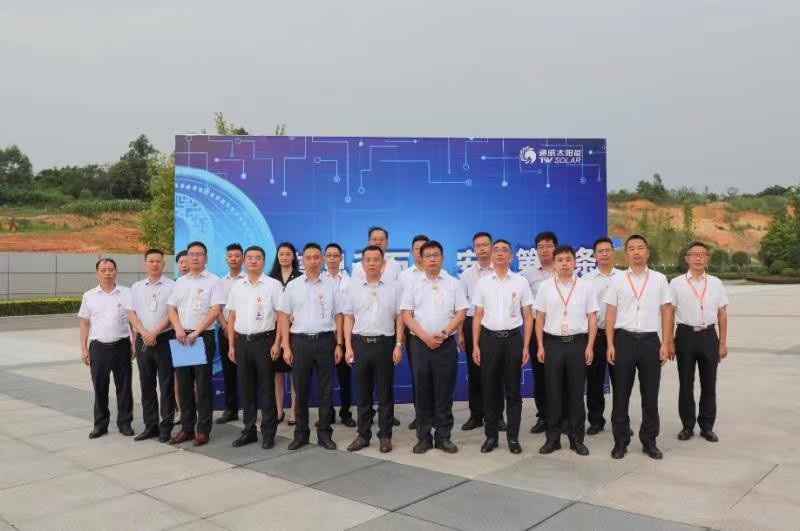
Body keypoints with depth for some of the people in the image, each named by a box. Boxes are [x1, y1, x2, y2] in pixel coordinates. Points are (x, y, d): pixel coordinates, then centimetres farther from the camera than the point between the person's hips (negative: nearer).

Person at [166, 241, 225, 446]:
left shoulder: (213, 281, -3)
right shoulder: (180, 281, 13)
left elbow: (215, 310, -11)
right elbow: (171, 308, 11)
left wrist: (196, 332, -16)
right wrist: (178, 329, -6)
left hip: (203, 336, -5)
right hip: (182, 337, 5)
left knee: (203, 384, -1)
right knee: (184, 384, 9)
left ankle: (203, 430, 7)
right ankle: (187, 428, 19)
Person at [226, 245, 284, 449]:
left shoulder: (273, 285, -3)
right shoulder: (237, 286, 9)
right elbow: (231, 317, 12)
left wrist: (277, 343, -11)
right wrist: (231, 345, 7)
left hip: (264, 340, -4)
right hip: (242, 341, 4)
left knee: (266, 388, 2)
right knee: (246, 388, 11)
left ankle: (269, 432, 12)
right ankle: (249, 430, 23)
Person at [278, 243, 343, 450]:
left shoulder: (331, 286, 4)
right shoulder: (292, 286, 4)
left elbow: (338, 316, 5)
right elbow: (283, 317, 4)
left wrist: (339, 344, -1)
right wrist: (286, 347, -3)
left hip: (325, 340, 0)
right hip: (300, 341, 0)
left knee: (325, 390, 5)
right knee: (301, 390, 7)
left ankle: (324, 433, 16)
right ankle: (301, 433, 19)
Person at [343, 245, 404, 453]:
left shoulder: (393, 288, 3)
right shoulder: (354, 288, 7)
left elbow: (399, 318, 3)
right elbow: (348, 319, 6)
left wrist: (398, 345, -5)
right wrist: (348, 347, 0)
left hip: (385, 343, -1)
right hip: (360, 344, 1)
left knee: (385, 393, 5)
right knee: (363, 393, 9)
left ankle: (385, 436, 15)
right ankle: (363, 435, 20)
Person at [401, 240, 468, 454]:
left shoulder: (453, 284, 5)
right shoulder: (413, 285, 6)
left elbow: (461, 313, 1)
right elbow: (407, 315, 1)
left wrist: (443, 333, -12)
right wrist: (425, 336, -10)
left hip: (446, 344, 0)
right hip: (420, 343, 1)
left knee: (444, 392, 3)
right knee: (422, 392, 5)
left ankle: (443, 436, 14)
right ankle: (423, 437, 15)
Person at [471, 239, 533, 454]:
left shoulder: (521, 282, 3)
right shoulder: (482, 283, 5)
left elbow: (528, 317, 4)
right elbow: (477, 316, 6)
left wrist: (526, 347, -3)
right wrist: (475, 345, -1)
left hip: (513, 338, -1)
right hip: (489, 338, 1)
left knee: (513, 390, 5)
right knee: (489, 390, 6)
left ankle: (513, 436, 15)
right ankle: (491, 435, 17)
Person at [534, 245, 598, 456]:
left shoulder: (585, 286, 2)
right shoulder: (545, 287, 4)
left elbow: (592, 319, 3)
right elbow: (539, 318, 7)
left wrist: (589, 346, -4)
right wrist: (540, 346, 1)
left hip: (577, 343, 0)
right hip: (553, 343, 1)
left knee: (576, 392, 6)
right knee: (553, 392, 6)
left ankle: (577, 438, 18)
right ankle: (553, 437, 16)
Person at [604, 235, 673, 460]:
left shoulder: (659, 279, 5)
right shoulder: (617, 280, 3)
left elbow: (666, 312, 5)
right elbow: (610, 314, 2)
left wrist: (665, 344, -2)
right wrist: (610, 345, -3)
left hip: (650, 340, 1)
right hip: (624, 340, 0)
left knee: (650, 394, 9)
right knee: (621, 393, 6)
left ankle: (649, 440, 23)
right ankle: (620, 441, 18)